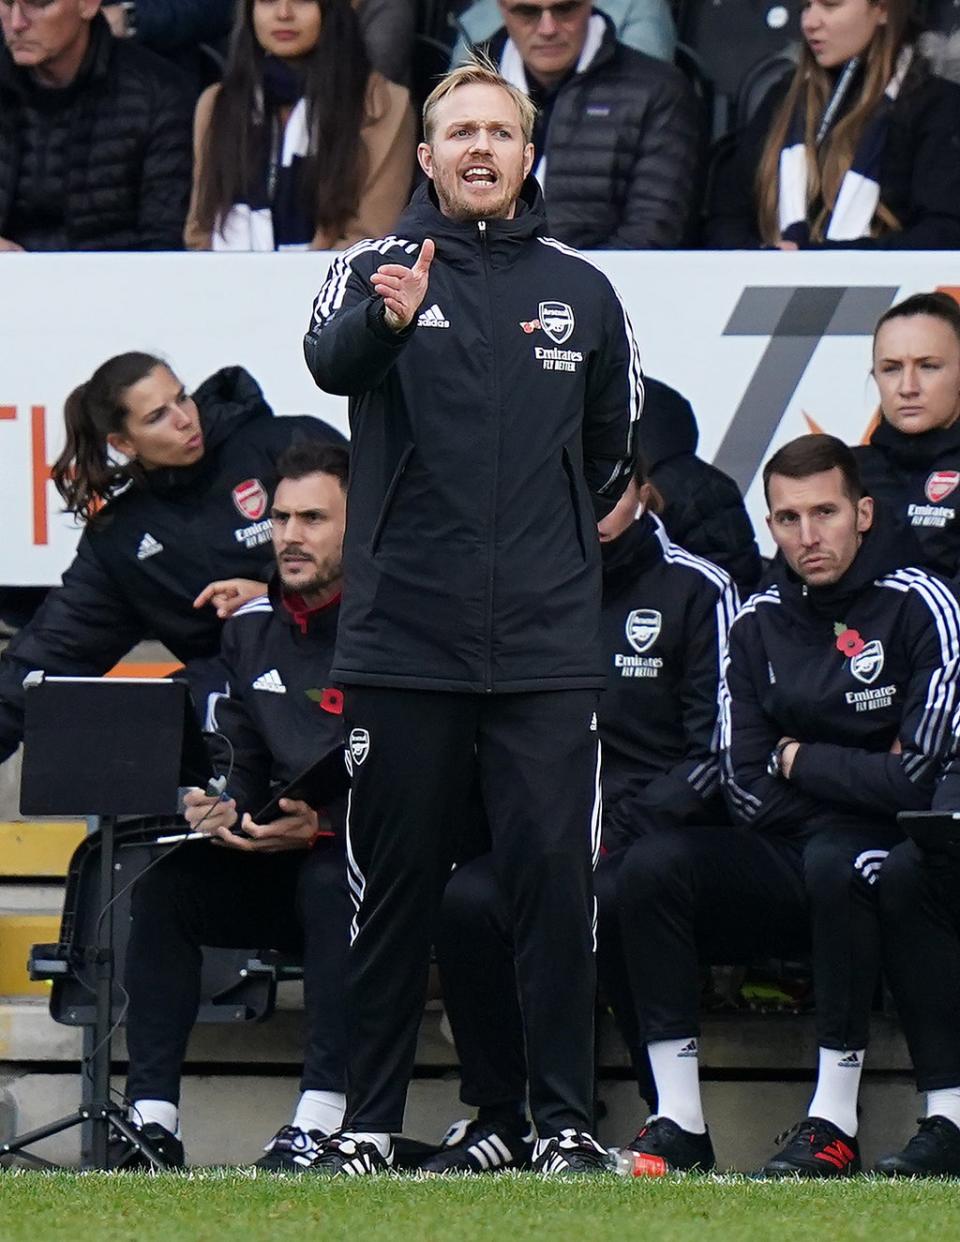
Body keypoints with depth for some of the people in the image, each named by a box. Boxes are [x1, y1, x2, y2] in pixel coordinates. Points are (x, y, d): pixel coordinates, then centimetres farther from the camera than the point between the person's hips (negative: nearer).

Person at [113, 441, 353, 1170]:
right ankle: (153, 1119, -21)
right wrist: (223, 810, -8)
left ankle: (323, 1118, -40)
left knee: (333, 882, -37)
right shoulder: (252, 630, 10)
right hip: (278, 870, 6)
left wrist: (322, 825, -28)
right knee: (165, 884, -16)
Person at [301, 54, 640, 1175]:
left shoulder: (580, 292, 12)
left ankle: (564, 1121, 2)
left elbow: (614, 442, 26)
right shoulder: (375, 270, 3)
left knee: (554, 876, -3)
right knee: (394, 884, 4)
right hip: (403, 642, -1)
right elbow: (331, 361, -21)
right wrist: (387, 319, -41)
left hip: (547, 648, 1)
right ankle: (367, 1118, 11)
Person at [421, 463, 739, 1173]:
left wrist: (618, 832, -15)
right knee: (469, 900, -26)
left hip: (662, 833, -4)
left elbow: (719, 748, -5)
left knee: (612, 896, -35)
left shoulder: (696, 589, 2)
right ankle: (501, 1118, -15)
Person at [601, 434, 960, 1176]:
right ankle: (679, 1124, -22)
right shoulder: (758, 625, 8)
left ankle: (835, 1124, -32)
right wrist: (854, 778, -9)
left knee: (835, 859, -38)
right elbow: (748, 788, 4)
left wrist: (800, 761, -4)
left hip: (890, 861, -5)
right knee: (653, 866, -20)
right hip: (784, 863, 5)